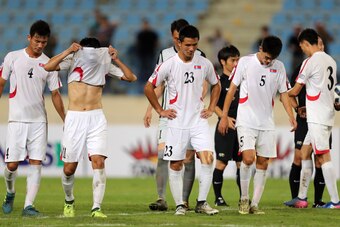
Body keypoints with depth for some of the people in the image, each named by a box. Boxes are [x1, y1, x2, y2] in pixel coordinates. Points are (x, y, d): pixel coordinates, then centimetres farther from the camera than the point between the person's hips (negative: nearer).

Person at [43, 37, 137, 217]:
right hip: (74, 118, -1)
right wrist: (68, 51, -18)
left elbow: (131, 77, 8)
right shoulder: (73, 60, 2)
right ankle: (69, 201, 30)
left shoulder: (104, 64, 8)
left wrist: (116, 60, -3)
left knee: (98, 162, -16)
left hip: (96, 118, 1)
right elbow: (48, 67, -12)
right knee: (69, 168, 3)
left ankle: (96, 208, -17)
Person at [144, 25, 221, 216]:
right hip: (177, 123, -2)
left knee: (208, 159, -12)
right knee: (176, 165, 1)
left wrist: (211, 108, 10)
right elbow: (149, 87, 0)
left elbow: (216, 85, 20)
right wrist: (160, 110, -1)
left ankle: (202, 203, -2)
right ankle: (180, 205, 11)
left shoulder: (205, 64, 2)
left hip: (199, 121, 2)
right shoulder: (169, 65, -7)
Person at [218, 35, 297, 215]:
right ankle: (244, 199, -2)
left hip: (267, 124, 4)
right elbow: (232, 89, 1)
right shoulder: (245, 62, -4)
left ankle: (254, 204, 9)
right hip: (246, 121, -4)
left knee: (263, 163, 2)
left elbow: (283, 93, 11)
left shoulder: (279, 67, 5)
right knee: (248, 158, -18)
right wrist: (224, 117, -1)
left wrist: (291, 116, -3)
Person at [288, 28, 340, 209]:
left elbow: (295, 91, -5)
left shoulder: (310, 62, -12)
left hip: (317, 118, -9)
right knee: (305, 152, 14)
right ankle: (302, 197, 15)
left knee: (324, 157, -8)